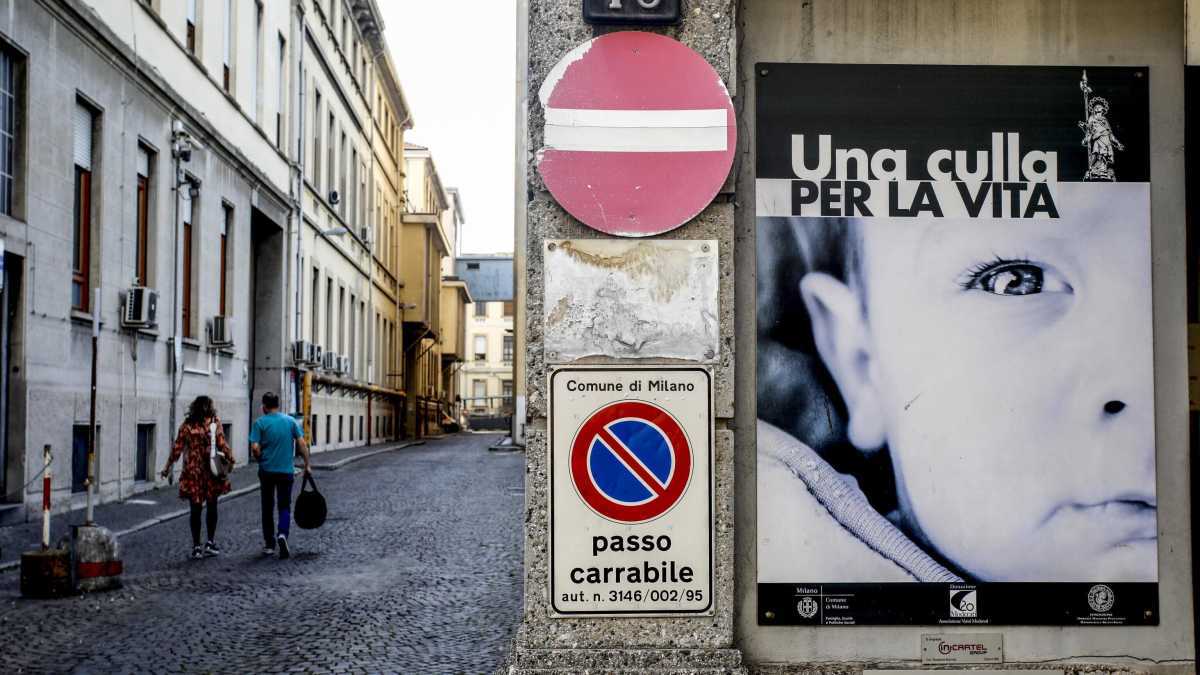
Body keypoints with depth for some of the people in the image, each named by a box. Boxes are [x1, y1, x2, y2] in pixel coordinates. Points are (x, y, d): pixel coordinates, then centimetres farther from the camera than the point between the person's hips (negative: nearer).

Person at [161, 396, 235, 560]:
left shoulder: (187, 425, 0)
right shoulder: (215, 422, -3)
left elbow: (177, 448, 0)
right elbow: (222, 445, -8)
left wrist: (168, 467, 9)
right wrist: (230, 459, 5)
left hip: (192, 472, 1)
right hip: (211, 471, -1)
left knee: (195, 510, 7)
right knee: (212, 508, 13)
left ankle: (196, 547, 7)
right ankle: (210, 543, 10)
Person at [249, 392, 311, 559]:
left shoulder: (260, 423, -5)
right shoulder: (291, 421, 2)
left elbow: (255, 448, -13)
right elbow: (302, 444, -3)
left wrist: (261, 460, 6)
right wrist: (307, 464, 3)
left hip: (267, 471, -1)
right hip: (287, 470, 1)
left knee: (267, 508, 11)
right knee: (284, 506, 7)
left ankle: (269, 545, 16)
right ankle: (282, 534, -18)